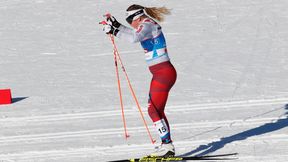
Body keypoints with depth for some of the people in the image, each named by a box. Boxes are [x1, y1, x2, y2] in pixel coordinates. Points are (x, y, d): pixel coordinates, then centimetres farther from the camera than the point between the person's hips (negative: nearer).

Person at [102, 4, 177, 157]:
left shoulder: (147, 24, -13)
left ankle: (167, 145, -10)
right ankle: (167, 145, 18)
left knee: (154, 111, -10)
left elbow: (134, 37, -32)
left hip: (164, 73, -10)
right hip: (160, 73, 10)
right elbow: (133, 34, 33)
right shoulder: (149, 24, 16)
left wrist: (114, 30, -24)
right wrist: (116, 25, 24)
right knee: (155, 110, 14)